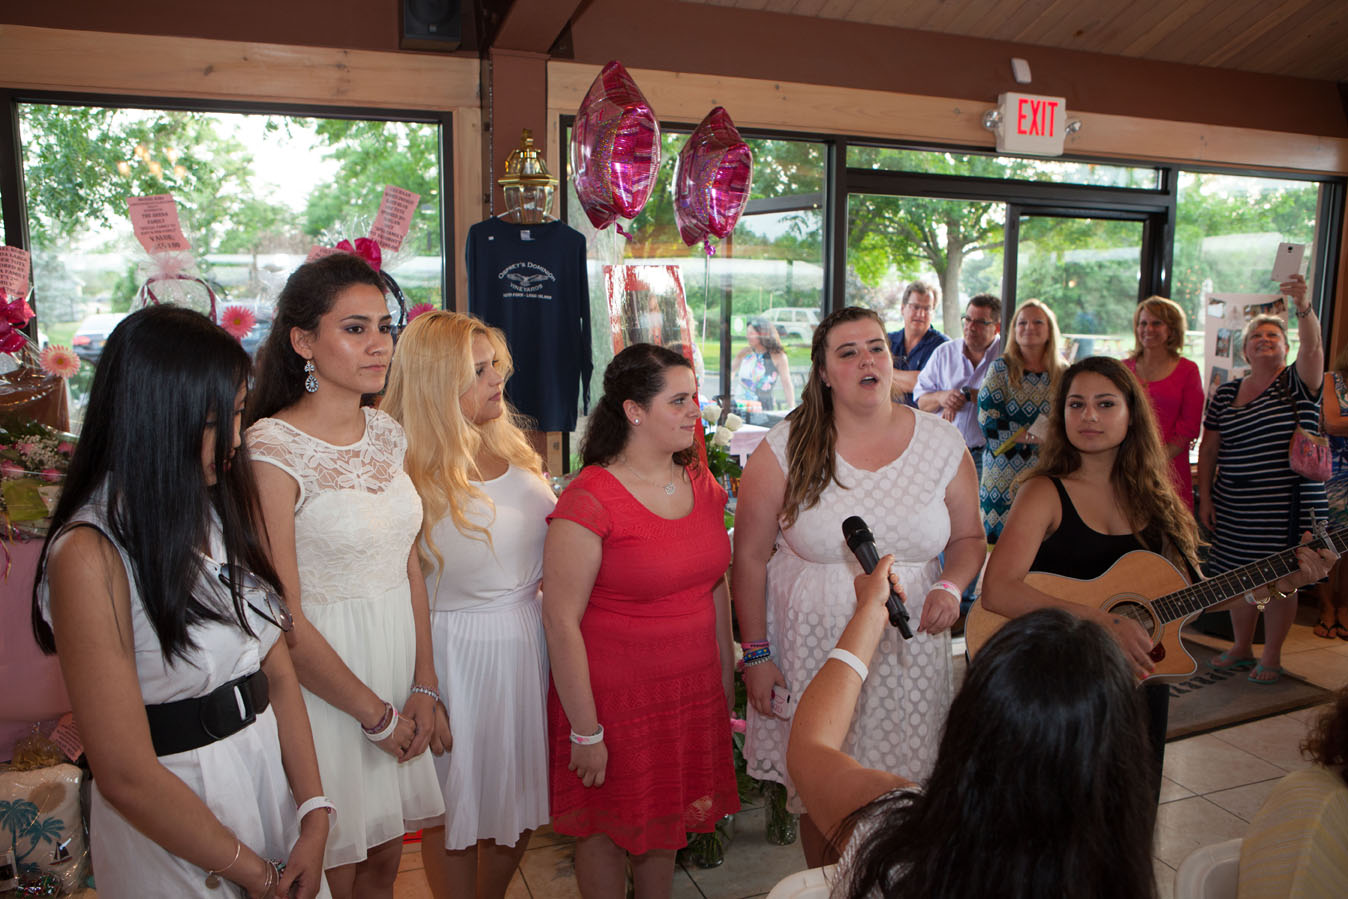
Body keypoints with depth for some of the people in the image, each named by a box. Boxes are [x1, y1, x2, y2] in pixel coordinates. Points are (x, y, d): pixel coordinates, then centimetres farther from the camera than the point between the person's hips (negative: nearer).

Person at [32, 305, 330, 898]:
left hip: (269, 772, 7)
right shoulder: (91, 555, -21)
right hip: (170, 824, -7)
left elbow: (279, 672, 0)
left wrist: (315, 816, -8)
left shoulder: (219, 512, 1)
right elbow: (126, 776, -22)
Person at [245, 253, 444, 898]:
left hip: (396, 670, 6)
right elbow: (283, 619, -18)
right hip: (323, 682, -6)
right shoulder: (271, 449, -18)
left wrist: (423, 687, 2)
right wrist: (373, 713, -10)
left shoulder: (386, 433, 3)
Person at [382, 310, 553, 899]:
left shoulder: (511, 445, 4)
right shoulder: (410, 471, -18)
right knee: (459, 810, 13)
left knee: (522, 801, 20)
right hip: (459, 648, -6)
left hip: (530, 638, 7)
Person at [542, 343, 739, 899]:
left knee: (664, 825, 22)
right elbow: (560, 620, -18)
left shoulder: (701, 486, 3)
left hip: (693, 694, 6)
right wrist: (585, 730, -15)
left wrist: (725, 685, 12)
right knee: (608, 831, 14)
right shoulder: (588, 500, -19)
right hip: (614, 700, -6)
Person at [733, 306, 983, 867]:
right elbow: (750, 557, -3)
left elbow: (968, 538, 12)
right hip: (813, 647, -1)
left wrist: (951, 586, -8)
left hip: (909, 649, 2)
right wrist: (756, 654, -4)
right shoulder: (785, 451, -6)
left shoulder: (942, 443, 1)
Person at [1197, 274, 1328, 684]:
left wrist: (1304, 307, -41)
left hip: (1286, 507, -3)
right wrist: (1205, 497, 4)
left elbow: (1313, 346, -24)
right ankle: (1241, 649, 28)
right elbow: (1208, 449, 9)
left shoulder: (1298, 382, -2)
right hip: (1235, 507, 4)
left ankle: (1272, 657, 20)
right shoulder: (1225, 394, 8)